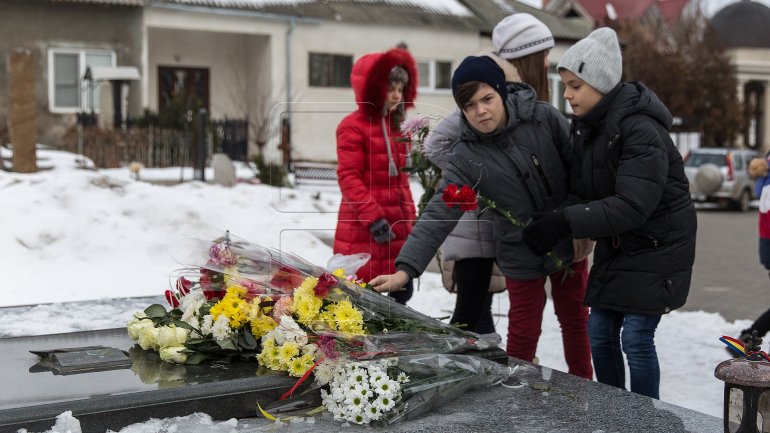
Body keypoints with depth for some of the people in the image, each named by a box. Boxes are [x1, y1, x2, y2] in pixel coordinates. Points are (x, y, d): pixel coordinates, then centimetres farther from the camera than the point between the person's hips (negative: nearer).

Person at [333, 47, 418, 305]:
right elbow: (348, 177, -14)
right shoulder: (353, 126, -8)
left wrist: (410, 220, 17)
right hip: (362, 233, -8)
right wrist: (372, 217, -20)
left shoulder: (395, 126, 17)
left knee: (402, 291, 10)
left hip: (397, 230, 8)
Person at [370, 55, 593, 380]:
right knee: (524, 332, 6)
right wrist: (406, 268, -33)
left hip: (567, 242, 2)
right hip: (522, 255, -2)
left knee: (575, 319, 18)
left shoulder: (543, 118, -14)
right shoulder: (466, 157, -17)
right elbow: (438, 213, -23)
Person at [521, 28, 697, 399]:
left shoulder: (642, 131, -25)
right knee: (600, 332, 9)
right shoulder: (585, 124, 0)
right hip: (615, 244, 8)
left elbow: (632, 206, -32)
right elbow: (582, 191, 1)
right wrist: (552, 224, -19)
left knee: (636, 338, -6)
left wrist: (565, 223, -37)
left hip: (657, 245, -8)